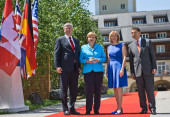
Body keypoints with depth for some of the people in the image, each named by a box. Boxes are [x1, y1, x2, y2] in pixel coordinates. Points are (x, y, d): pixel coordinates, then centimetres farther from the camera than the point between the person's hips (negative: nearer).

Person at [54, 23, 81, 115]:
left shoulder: (76, 41, 21)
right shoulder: (60, 40, 6)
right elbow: (56, 54, 0)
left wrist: (79, 66, 10)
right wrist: (57, 66, -11)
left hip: (75, 68, 5)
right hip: (65, 68, -5)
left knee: (74, 89, 6)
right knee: (64, 89, -1)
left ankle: (72, 108, 14)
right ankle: (65, 109, 5)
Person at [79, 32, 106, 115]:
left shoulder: (100, 47, 14)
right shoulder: (83, 48, 13)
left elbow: (104, 58, 10)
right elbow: (80, 59, 9)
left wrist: (98, 60, -10)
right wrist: (87, 61, -11)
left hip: (98, 71, 1)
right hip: (88, 71, -1)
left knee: (98, 91, -1)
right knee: (89, 90, -10)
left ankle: (96, 109, 7)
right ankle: (88, 110, -4)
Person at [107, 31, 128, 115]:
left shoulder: (122, 45, 2)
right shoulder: (109, 47, 16)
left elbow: (124, 57, -6)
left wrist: (122, 69, -16)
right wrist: (107, 71, 13)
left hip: (119, 67, -5)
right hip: (111, 68, 6)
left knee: (118, 88, -10)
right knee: (115, 89, 5)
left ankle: (119, 108, -8)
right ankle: (118, 108, 11)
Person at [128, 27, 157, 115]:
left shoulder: (147, 42, 8)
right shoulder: (131, 46, 12)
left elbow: (152, 55, 4)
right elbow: (131, 60, 11)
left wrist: (154, 67, -5)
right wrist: (132, 72, 5)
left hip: (148, 70, -2)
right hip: (138, 71, 2)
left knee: (150, 89, -4)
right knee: (141, 91, 3)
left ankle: (152, 108, 2)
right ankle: (144, 108, 10)